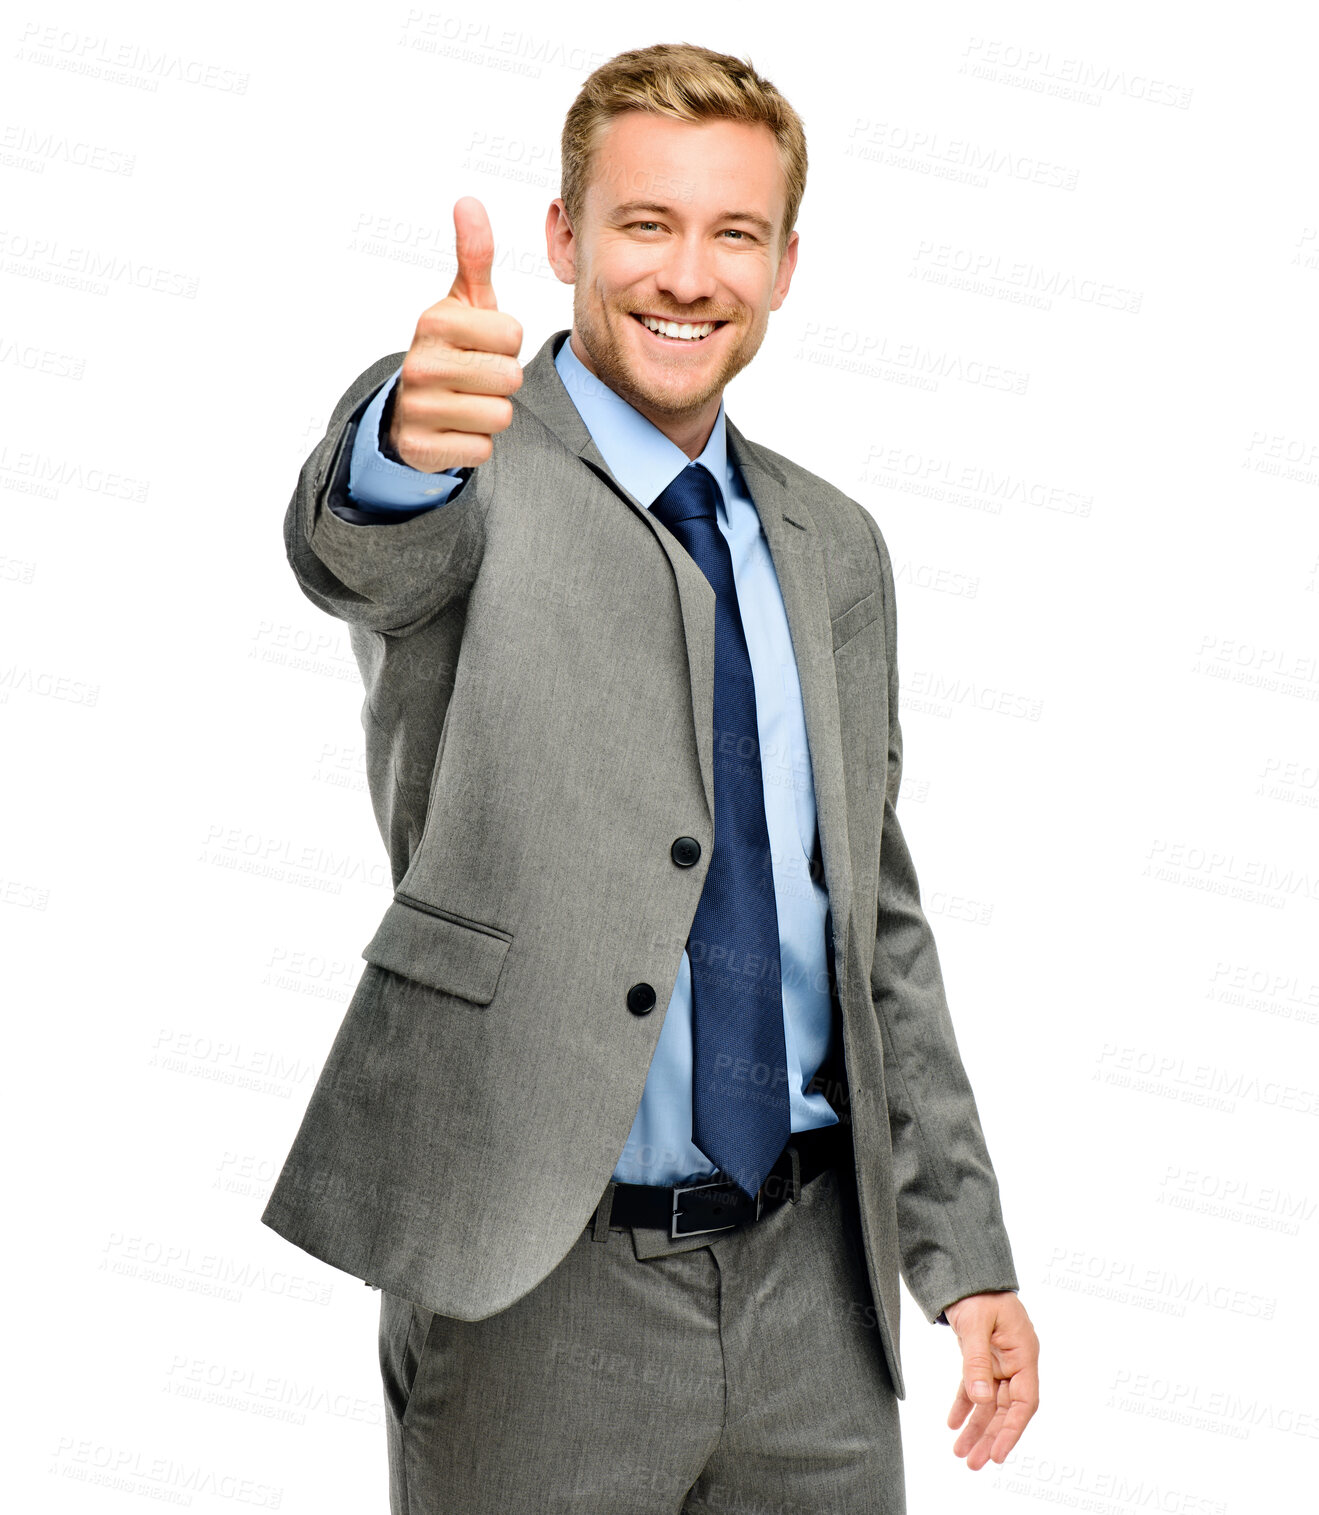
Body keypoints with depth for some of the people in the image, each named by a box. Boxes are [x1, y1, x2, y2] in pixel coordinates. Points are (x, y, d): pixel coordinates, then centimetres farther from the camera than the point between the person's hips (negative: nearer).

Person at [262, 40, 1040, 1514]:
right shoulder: (474, 471, -6)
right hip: (537, 1287, -4)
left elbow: (873, 920, 12)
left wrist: (963, 1249, 9)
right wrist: (406, 446, -53)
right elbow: (364, 549, -31)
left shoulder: (833, 548, 9)